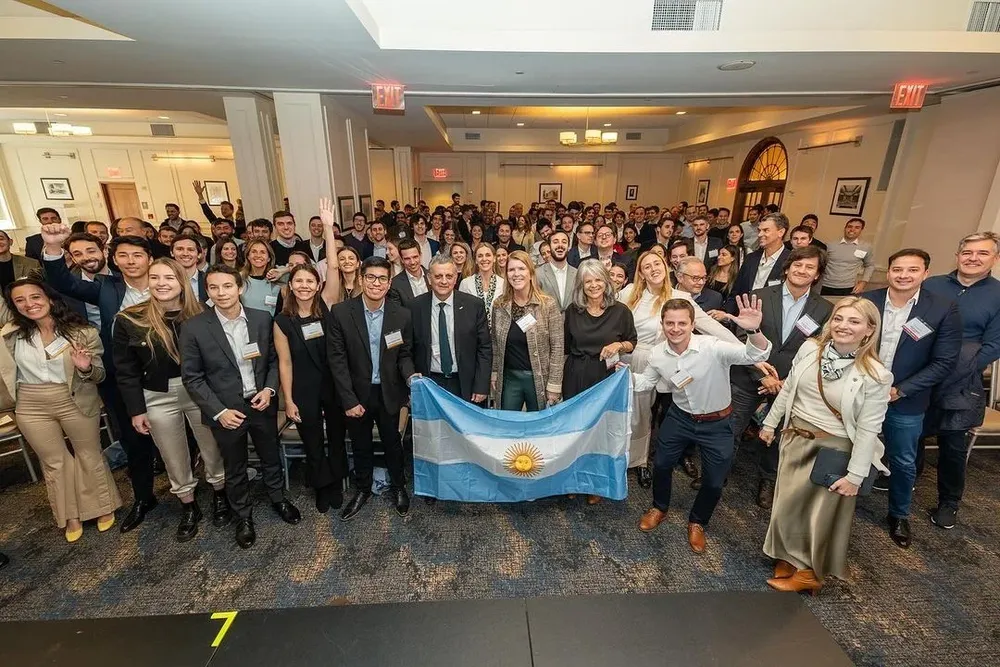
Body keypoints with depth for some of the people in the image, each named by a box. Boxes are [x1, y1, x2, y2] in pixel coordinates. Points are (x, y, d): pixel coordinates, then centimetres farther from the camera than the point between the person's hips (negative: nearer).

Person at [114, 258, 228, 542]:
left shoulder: (201, 315, -8)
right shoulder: (129, 320, -6)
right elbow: (126, 370, -1)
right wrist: (136, 409, -2)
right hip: (158, 399, 1)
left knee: (213, 450, 13)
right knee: (174, 459, 15)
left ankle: (220, 495, 38)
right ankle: (189, 507, 36)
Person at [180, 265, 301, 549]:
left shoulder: (262, 319, -6)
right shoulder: (194, 328, -12)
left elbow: (274, 359, 3)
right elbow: (192, 377, -8)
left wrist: (269, 390, -12)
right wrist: (219, 411, -14)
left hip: (262, 404, 2)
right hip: (225, 410, -1)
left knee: (271, 457, 20)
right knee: (235, 468, 17)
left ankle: (278, 499, 45)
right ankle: (243, 515, 40)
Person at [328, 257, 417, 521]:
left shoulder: (402, 315, -9)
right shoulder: (340, 312, -13)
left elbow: (404, 354, 0)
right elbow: (337, 359, -11)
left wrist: (410, 375, -21)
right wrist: (349, 400, -13)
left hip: (389, 393, 1)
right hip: (356, 393, 0)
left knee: (393, 443, 18)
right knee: (361, 446, 19)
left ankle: (398, 487, 43)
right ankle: (363, 489, 44)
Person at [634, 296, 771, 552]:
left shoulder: (713, 347, -29)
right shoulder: (658, 354, -13)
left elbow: (756, 355, -39)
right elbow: (646, 382, 4)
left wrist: (753, 331, -60)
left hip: (716, 423, -3)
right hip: (680, 417, 3)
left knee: (714, 482, 9)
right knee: (661, 465, 15)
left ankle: (697, 522, 40)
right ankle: (659, 508, 45)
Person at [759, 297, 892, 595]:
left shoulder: (876, 375, -18)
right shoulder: (810, 348, -6)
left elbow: (868, 430, -14)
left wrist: (855, 475, -11)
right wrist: (770, 422, 11)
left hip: (835, 449, -4)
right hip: (796, 438, 4)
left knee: (822, 512, 12)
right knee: (787, 503, 16)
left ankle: (810, 572, 36)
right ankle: (790, 558, 40)